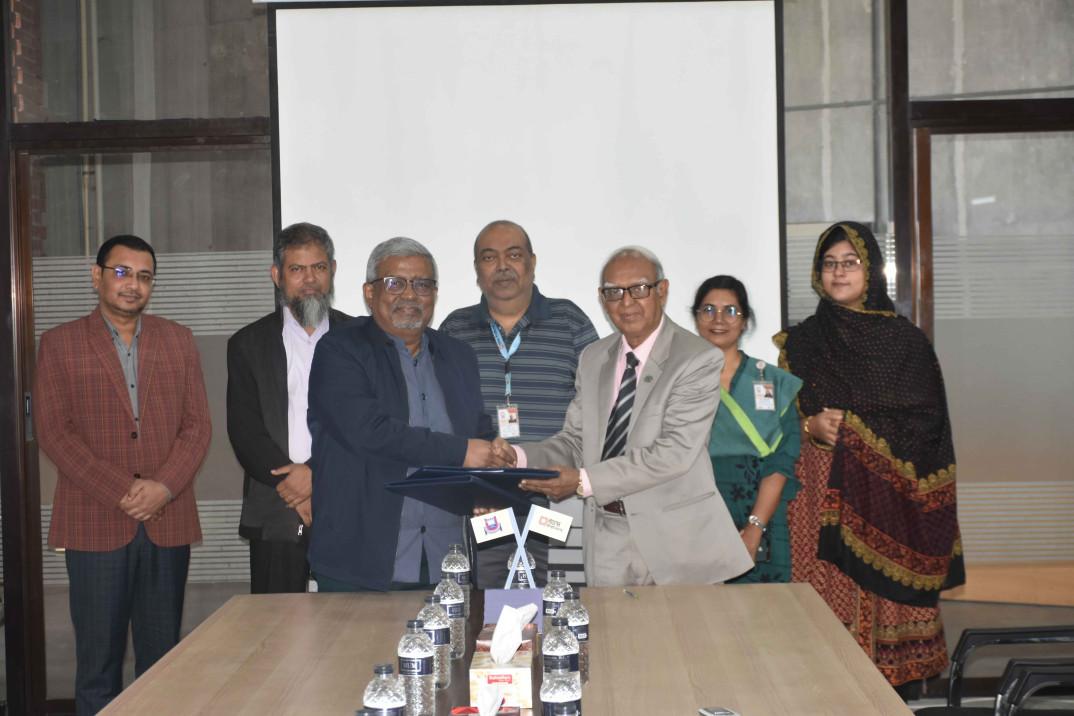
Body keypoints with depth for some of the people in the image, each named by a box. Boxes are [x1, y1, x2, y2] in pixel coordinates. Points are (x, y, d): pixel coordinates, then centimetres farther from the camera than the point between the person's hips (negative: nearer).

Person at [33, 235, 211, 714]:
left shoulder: (178, 341, 12)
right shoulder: (60, 344, 5)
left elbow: (197, 426, 7)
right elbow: (55, 433, -3)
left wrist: (163, 487, -9)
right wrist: (123, 493, -11)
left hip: (167, 522, 2)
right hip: (95, 525, -2)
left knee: (162, 660, 6)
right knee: (98, 662, 2)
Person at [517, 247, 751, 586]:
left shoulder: (699, 360, -10)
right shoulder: (592, 359, 10)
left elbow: (675, 452, -19)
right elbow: (575, 441, 9)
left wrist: (584, 481, -22)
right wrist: (518, 457, -12)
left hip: (676, 539, -4)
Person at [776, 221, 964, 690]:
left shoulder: (905, 341, 3)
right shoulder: (801, 342, 10)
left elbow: (927, 422, -1)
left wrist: (852, 428, -11)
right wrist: (811, 426, -10)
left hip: (885, 493, -1)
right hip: (820, 493, 1)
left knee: (883, 596, -3)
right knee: (828, 599, -3)